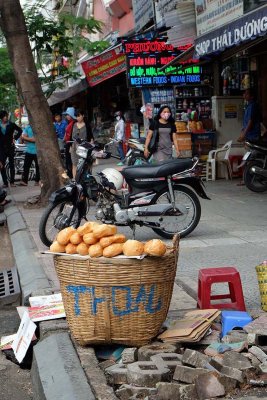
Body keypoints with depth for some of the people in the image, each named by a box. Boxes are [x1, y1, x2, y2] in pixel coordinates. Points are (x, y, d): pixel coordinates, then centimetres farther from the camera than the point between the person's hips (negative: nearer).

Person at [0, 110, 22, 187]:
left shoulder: (11, 124, 0)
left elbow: (20, 130, 9)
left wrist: (15, 138, 2)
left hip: (10, 147, -1)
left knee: (11, 164, 5)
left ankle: (12, 182, 11)